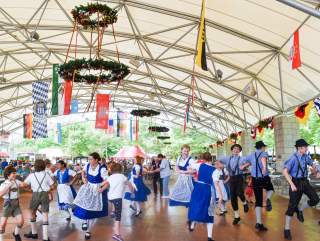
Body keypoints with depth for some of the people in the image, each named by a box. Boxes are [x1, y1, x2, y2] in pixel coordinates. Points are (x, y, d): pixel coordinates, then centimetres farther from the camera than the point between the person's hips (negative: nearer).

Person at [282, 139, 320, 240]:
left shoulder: (306, 156, 0)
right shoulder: (293, 158, -20)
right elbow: (285, 171, -24)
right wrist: (292, 184, -29)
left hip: (305, 181, 6)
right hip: (296, 182, -6)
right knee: (292, 205, -3)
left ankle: (300, 210, 23)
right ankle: (287, 229, 10)